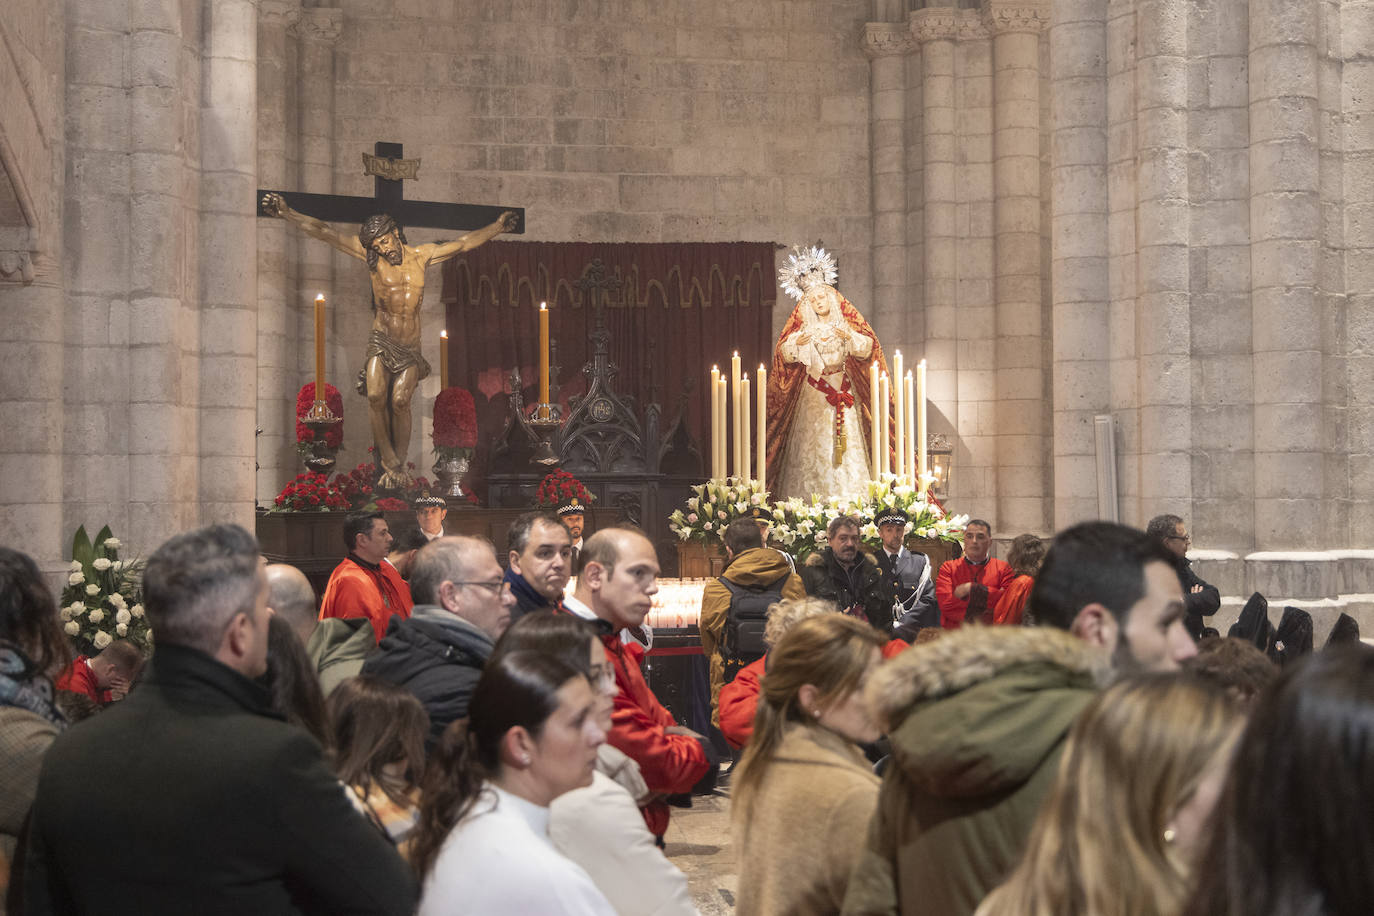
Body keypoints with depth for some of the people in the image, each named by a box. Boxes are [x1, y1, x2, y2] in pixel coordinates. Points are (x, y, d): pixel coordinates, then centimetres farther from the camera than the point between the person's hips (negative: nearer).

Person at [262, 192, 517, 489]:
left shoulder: (421, 255, 6)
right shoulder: (371, 257, 1)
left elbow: (463, 243, 16)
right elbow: (324, 233, -3)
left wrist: (497, 227, 14)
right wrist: (286, 213, -8)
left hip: (411, 347, 1)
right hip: (382, 342, -1)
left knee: (400, 400, -15)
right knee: (376, 395, -22)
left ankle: (398, 465, -5)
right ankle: (389, 462, -12)